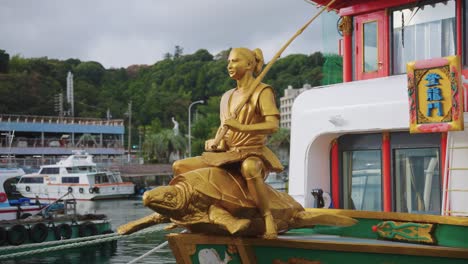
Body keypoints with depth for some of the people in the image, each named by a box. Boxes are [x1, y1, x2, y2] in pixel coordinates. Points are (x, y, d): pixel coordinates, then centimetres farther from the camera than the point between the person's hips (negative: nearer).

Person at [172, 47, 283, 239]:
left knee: (249, 168, -45)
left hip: (253, 153, -7)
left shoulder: (263, 91, -4)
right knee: (179, 167, -1)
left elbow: (273, 125, -19)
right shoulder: (227, 97, 17)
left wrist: (242, 127, -30)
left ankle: (267, 217, -29)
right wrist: (215, 141, 4)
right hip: (227, 153, 7)